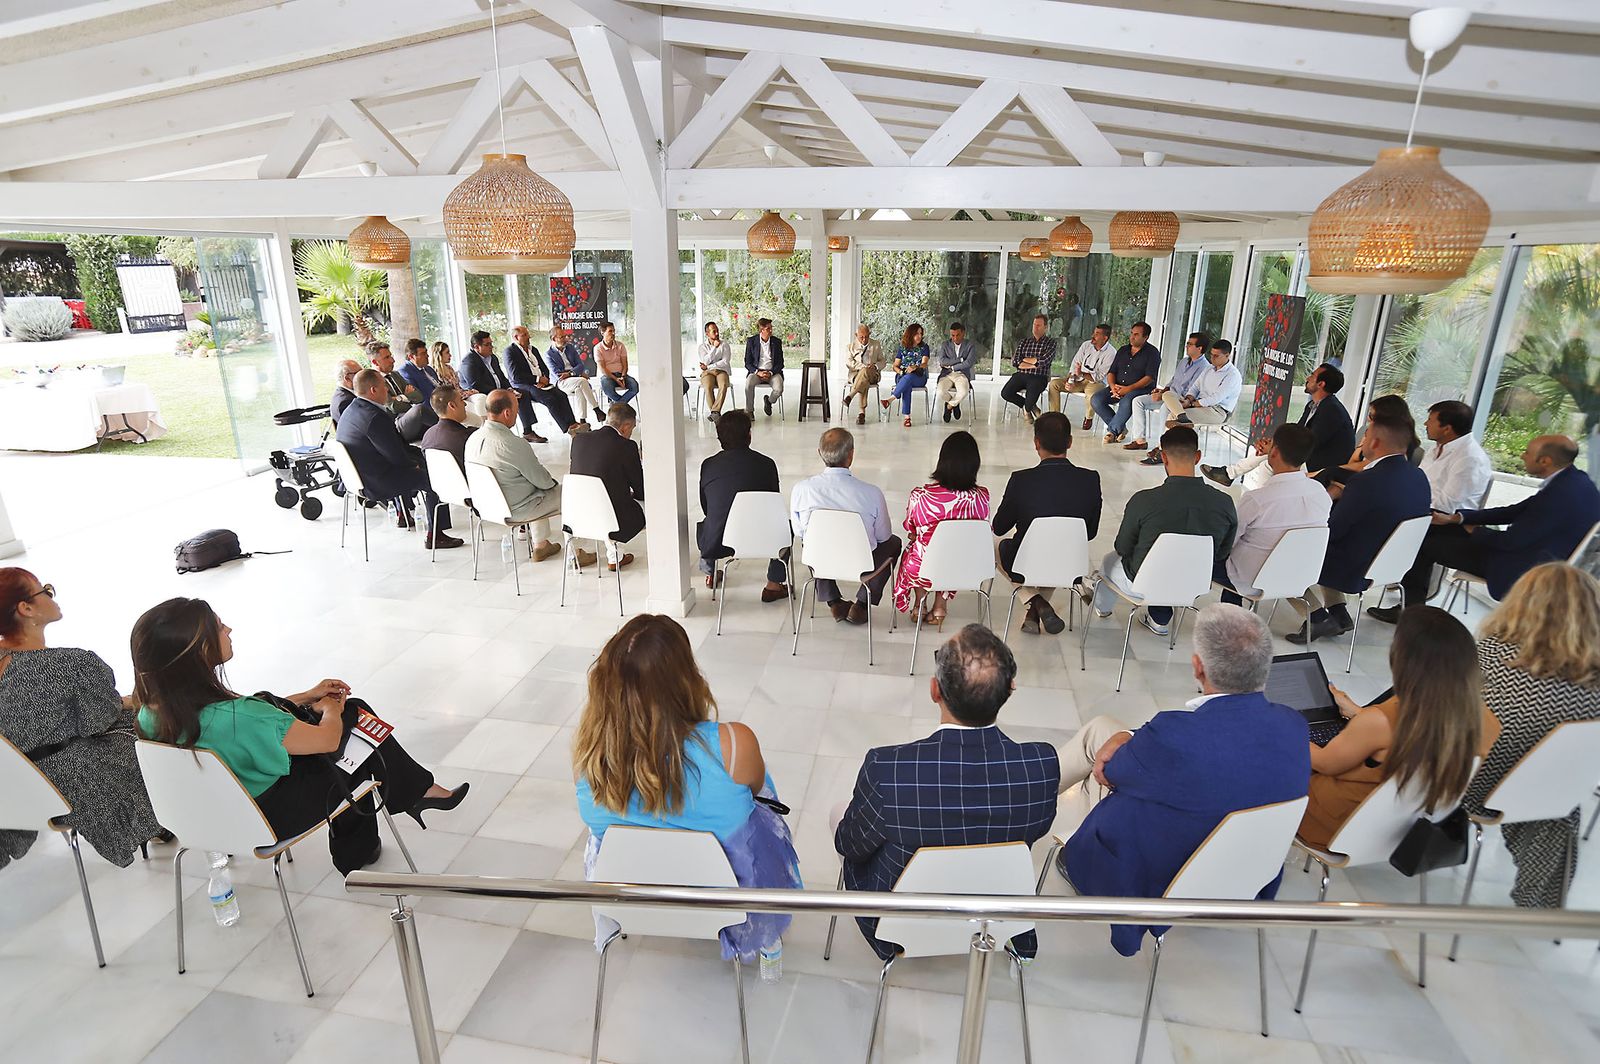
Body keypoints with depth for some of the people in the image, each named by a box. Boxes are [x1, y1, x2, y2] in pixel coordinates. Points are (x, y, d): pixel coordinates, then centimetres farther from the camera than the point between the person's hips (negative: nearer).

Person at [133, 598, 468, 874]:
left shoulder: (154, 712, -12)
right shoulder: (236, 718, -37)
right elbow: (327, 739, -22)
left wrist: (309, 696, 9)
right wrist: (330, 709, -1)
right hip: (273, 817, -7)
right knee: (353, 714, 6)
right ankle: (420, 790, 26)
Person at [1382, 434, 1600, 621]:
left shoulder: (1562, 494, -29)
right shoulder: (1572, 479, 1)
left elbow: (1512, 540, -23)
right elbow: (1515, 512, 7)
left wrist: (1475, 531, -3)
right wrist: (1455, 518, 3)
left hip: (1520, 569, -9)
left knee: (1427, 544, -5)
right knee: (1435, 530, 8)